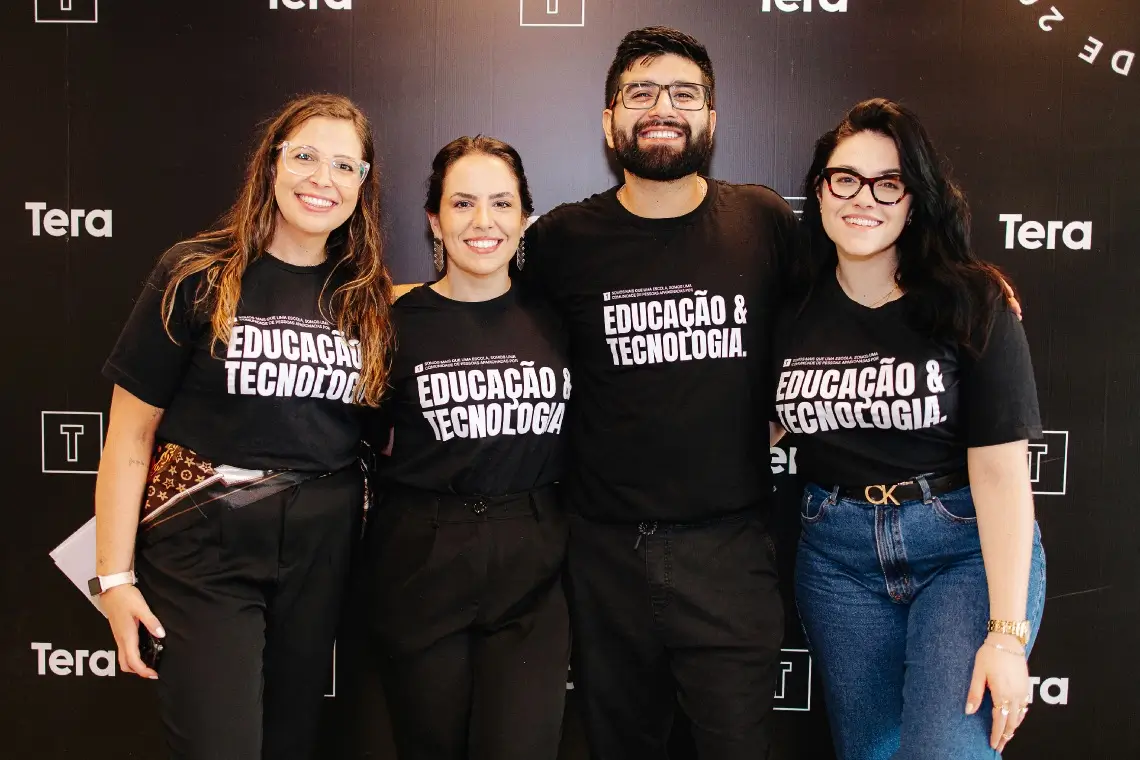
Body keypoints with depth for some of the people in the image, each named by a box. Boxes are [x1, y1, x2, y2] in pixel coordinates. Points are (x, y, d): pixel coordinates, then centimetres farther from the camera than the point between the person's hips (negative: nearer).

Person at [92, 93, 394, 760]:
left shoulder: (370, 299, 5)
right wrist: (115, 577, -7)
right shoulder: (196, 276, -6)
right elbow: (131, 434, -5)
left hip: (322, 548, 4)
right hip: (203, 546, -3)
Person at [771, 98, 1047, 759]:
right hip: (839, 556, 3)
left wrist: (1006, 632, -19)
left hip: (970, 552, -3)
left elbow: (999, 469, -14)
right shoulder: (795, 310, -1)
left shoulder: (972, 302, -11)